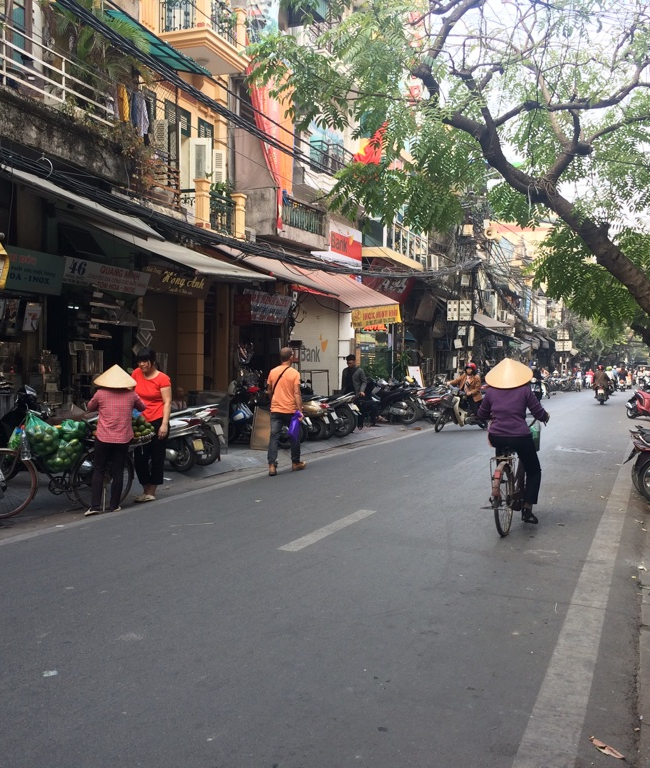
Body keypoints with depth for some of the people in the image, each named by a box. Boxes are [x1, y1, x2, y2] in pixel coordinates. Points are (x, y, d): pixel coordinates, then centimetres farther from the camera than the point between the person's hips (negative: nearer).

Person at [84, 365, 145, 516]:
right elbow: (142, 407, 18)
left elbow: (89, 408, 12)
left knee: (98, 471, 6)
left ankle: (95, 505, 1)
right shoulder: (131, 395, 0)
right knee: (118, 472, 8)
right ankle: (114, 505, 12)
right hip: (123, 439, 1)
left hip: (103, 438, -1)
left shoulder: (100, 394, -4)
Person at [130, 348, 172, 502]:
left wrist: (164, 424, -17)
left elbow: (167, 402, -11)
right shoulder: (136, 374, 5)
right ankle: (146, 490, 22)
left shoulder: (163, 378, -9)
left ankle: (151, 492, 12)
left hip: (157, 422, -5)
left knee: (157, 458, 4)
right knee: (139, 457, 7)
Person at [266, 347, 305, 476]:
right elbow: (297, 393, -15)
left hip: (275, 410, 3)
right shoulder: (294, 373, -9)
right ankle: (295, 463, 24)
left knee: (274, 437, 0)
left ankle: (272, 466, -10)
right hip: (290, 410, -3)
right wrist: (300, 410, -15)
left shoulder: (273, 372, 3)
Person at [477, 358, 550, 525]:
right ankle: (527, 509, 6)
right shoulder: (524, 390, -1)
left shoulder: (491, 391, 5)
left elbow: (482, 415, 15)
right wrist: (546, 417, 23)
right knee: (533, 471, 18)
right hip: (520, 437, -3)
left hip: (496, 437, 3)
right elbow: (539, 413, 0)